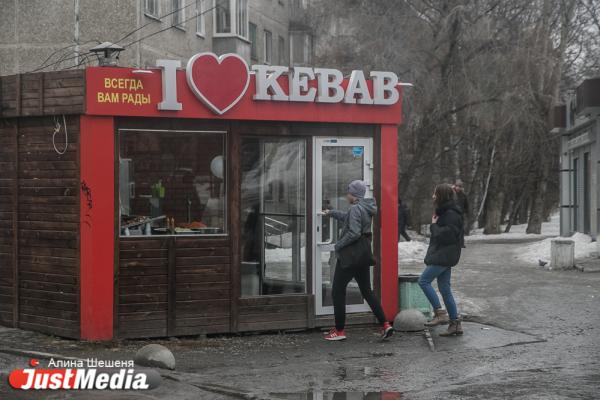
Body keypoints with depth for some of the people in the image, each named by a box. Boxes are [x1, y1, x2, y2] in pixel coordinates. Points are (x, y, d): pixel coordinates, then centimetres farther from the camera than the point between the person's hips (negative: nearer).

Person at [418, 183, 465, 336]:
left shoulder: (451, 214, -16)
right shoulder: (444, 211, 15)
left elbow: (446, 235, -23)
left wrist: (434, 226, -11)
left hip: (444, 256, -10)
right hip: (441, 256, 10)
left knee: (424, 280, -10)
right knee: (445, 289, 10)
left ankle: (440, 313, -9)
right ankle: (455, 324, 12)